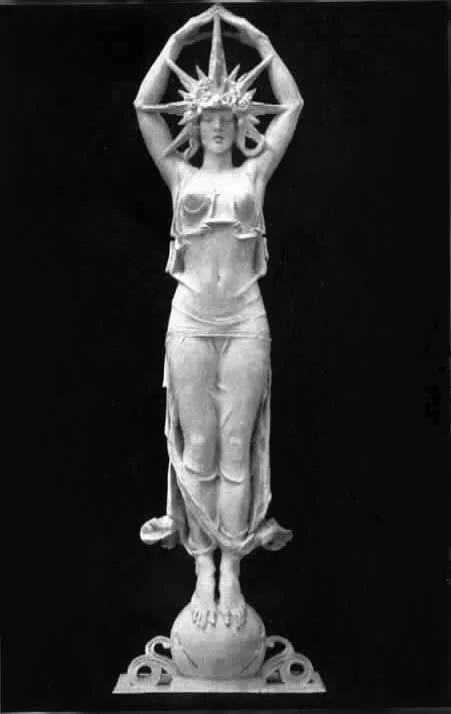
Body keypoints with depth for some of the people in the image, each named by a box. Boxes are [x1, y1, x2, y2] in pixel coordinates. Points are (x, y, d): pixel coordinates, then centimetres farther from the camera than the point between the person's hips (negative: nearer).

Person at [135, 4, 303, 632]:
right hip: (191, 322, 0)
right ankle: (203, 568, 10)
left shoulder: (255, 172, 10)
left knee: (237, 450, 0)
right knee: (198, 449, 2)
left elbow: (293, 106, 8)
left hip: (246, 321, 0)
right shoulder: (180, 175, 9)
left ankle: (232, 574, 5)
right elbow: (144, 106, 4)